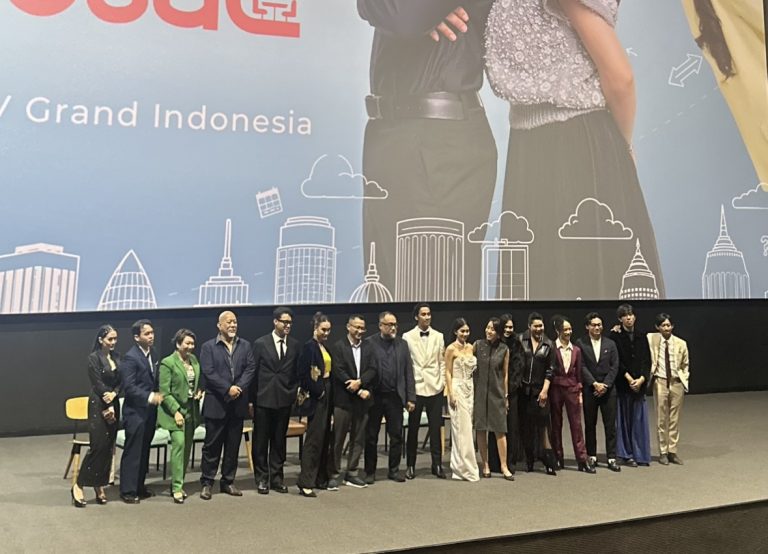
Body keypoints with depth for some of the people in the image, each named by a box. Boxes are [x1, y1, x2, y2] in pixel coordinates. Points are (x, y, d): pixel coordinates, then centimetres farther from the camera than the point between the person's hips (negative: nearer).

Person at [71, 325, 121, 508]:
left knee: (108, 447, 6)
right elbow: (98, 384, -12)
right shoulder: (94, 357, -8)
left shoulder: (116, 357, 10)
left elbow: (121, 381, 6)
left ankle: (99, 485, 15)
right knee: (98, 446, -9)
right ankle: (79, 485, 1)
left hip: (114, 404, 6)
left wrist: (114, 394, -13)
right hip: (98, 405, -6)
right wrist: (107, 406, -12)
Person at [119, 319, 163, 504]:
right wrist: (149, 397, -26)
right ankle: (128, 491, 8)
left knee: (144, 451, 15)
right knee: (132, 452, -1)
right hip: (135, 411, -8)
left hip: (150, 410, 8)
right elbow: (129, 387, -19)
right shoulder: (130, 357, -14)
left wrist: (158, 395, 4)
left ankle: (139, 487, 25)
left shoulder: (153, 354, 10)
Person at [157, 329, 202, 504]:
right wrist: (176, 411, -17)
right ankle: (177, 487, -11)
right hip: (175, 410, -6)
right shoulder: (168, 363, -10)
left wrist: (199, 391, 2)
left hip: (191, 410, 6)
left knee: (187, 447, 9)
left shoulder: (194, 360, 9)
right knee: (179, 443, -16)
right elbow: (164, 391, -12)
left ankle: (178, 483, 20)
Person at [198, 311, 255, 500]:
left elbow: (250, 368, 1)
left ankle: (228, 481, 19)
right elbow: (208, 373, -10)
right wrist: (227, 389, -17)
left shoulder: (245, 346, 11)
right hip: (216, 403, -3)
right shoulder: (208, 347, 1)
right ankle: (206, 482, 11)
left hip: (238, 403, 3)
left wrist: (239, 387, -14)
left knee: (233, 445, 8)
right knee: (212, 445, 2)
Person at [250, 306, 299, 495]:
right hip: (263, 399, -2)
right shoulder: (260, 343, -4)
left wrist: (295, 393, 0)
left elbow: (297, 372, 9)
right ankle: (262, 478, 17)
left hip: (284, 400, 2)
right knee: (261, 441, 6)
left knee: (279, 441, 10)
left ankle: (276, 478, 19)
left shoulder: (295, 345, 4)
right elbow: (253, 372, -2)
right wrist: (251, 399, -3)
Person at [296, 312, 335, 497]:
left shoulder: (325, 347, 12)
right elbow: (303, 375, -18)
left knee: (324, 439, 13)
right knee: (313, 439, -7)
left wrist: (329, 394, 8)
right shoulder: (309, 347, -11)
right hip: (315, 398, -8)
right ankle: (306, 483, -2)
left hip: (326, 397, 8)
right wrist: (318, 392, -14)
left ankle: (321, 478, 22)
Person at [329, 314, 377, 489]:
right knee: (338, 439, 2)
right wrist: (359, 391, -13)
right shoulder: (338, 347, -3)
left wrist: (360, 382, -17)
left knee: (358, 439, 8)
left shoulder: (368, 347, 10)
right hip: (343, 399, -4)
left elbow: (372, 370, 1)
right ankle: (334, 473, 11)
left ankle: (352, 474, 18)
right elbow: (339, 372, -11)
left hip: (362, 400, 4)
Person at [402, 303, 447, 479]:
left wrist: (442, 382, 1)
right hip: (415, 387, -1)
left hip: (435, 387, 2)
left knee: (435, 427, 3)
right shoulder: (407, 337, 2)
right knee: (413, 427, 5)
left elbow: (442, 361, 9)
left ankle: (437, 465, 12)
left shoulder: (438, 336, 8)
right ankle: (410, 465, 14)